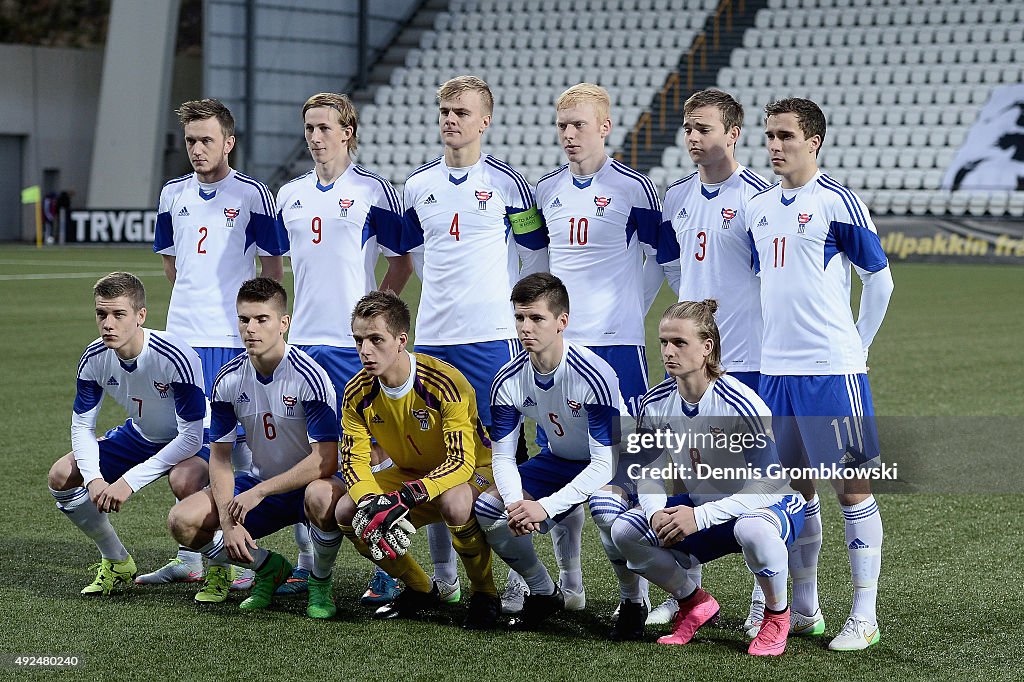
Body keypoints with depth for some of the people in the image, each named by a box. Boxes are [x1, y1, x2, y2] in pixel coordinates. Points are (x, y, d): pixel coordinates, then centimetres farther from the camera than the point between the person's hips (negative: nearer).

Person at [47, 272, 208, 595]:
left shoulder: (175, 357, -35)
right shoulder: (94, 358, -17)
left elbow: (191, 437, -32)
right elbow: (82, 426, -6)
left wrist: (129, 481, -35)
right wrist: (93, 478, -25)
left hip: (190, 440, -6)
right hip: (141, 435, 6)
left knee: (184, 481, -40)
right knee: (63, 475, -7)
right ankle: (117, 563, 13)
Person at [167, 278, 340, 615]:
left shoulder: (309, 377, -21)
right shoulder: (229, 380, -6)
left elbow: (325, 460, -25)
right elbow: (220, 457, -1)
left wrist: (259, 492, -28)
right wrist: (228, 523, -16)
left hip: (309, 483, -5)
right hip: (259, 482, 5)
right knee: (183, 521, -16)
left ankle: (320, 581, -10)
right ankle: (268, 567, 5)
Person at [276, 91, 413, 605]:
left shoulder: (373, 191, -3)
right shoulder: (290, 195, 13)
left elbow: (403, 262, 1)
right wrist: (282, 314, 15)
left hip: (355, 338, -5)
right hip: (303, 338, 5)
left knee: (370, 448, -5)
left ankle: (386, 572, -1)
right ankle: (309, 562, 18)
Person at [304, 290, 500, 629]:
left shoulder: (445, 382, -28)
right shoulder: (358, 392, -11)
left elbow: (461, 462, -32)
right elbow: (354, 460, -10)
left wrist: (403, 498, -44)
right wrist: (370, 506, -32)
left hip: (473, 472, -6)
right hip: (410, 473, 6)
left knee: (455, 503, -41)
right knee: (344, 510, -16)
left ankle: (484, 593, -13)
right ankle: (420, 589, 5)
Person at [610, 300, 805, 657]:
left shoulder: (740, 403, -26)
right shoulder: (655, 403, -9)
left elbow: (770, 481, -29)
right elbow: (648, 470, 1)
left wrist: (700, 516, -36)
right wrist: (655, 511, -23)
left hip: (773, 505, -6)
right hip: (702, 506, 6)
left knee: (752, 529, -42)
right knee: (625, 530, -14)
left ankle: (777, 614, -10)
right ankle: (694, 603, 10)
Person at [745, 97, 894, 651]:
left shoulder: (837, 203, -8)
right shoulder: (759, 209, 11)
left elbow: (879, 279, -2)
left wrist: (856, 345, 4)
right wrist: (777, 342, 17)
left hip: (831, 369, -6)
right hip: (775, 369, 7)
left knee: (852, 486, -2)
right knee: (793, 487, 12)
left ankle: (864, 616, 4)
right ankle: (804, 609, 22)